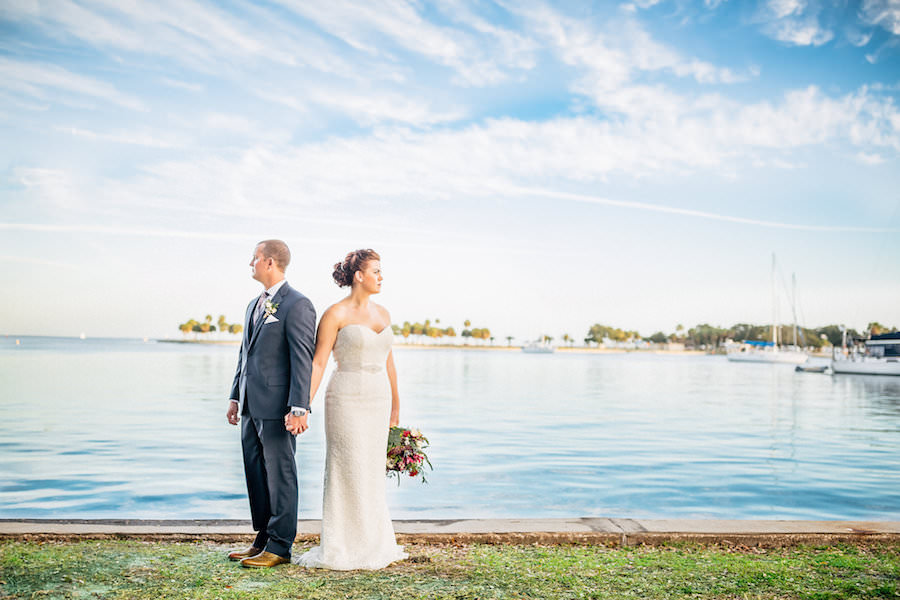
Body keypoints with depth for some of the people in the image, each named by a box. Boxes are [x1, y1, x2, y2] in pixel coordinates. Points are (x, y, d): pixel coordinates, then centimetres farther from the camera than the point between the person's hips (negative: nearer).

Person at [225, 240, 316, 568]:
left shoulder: (297, 304, -11)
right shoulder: (254, 304, 17)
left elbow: (303, 360, -16)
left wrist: (298, 408, -20)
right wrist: (235, 397, 18)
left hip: (277, 408, -9)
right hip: (251, 406, 9)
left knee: (280, 476, 1)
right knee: (256, 476, 14)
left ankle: (280, 547, 10)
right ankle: (263, 539, 25)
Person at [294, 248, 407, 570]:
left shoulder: (382, 314, 11)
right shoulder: (335, 314, -9)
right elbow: (317, 363, -11)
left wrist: (395, 406, 20)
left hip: (377, 400, 6)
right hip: (346, 399, -6)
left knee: (370, 473, 12)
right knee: (347, 473, -1)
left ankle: (371, 544, 22)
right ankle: (343, 549, 11)